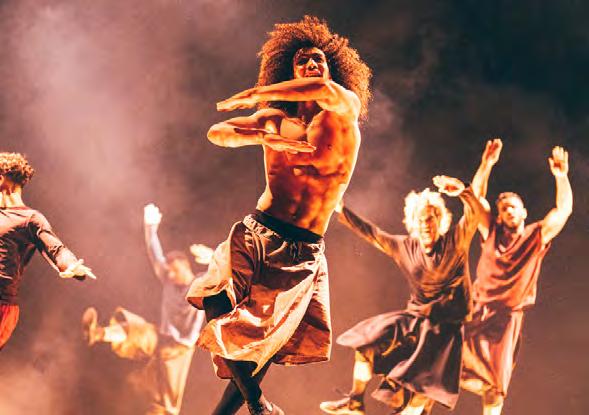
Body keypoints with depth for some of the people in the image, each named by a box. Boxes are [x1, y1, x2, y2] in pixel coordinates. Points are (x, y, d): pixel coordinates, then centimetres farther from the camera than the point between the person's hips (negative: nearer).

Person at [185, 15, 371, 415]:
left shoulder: (345, 111, 1)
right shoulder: (276, 120, 10)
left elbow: (326, 89, -22)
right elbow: (216, 133, 2)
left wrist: (256, 94, -15)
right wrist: (266, 138, -15)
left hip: (306, 251, -2)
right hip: (259, 235, 2)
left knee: (266, 343, -4)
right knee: (219, 303, -17)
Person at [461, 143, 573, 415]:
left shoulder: (536, 236, 2)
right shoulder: (492, 233, 6)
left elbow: (564, 210, -9)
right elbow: (476, 198, -1)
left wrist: (561, 177, -21)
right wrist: (487, 165, -13)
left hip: (508, 316, -1)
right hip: (477, 310, 1)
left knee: (495, 387, 2)